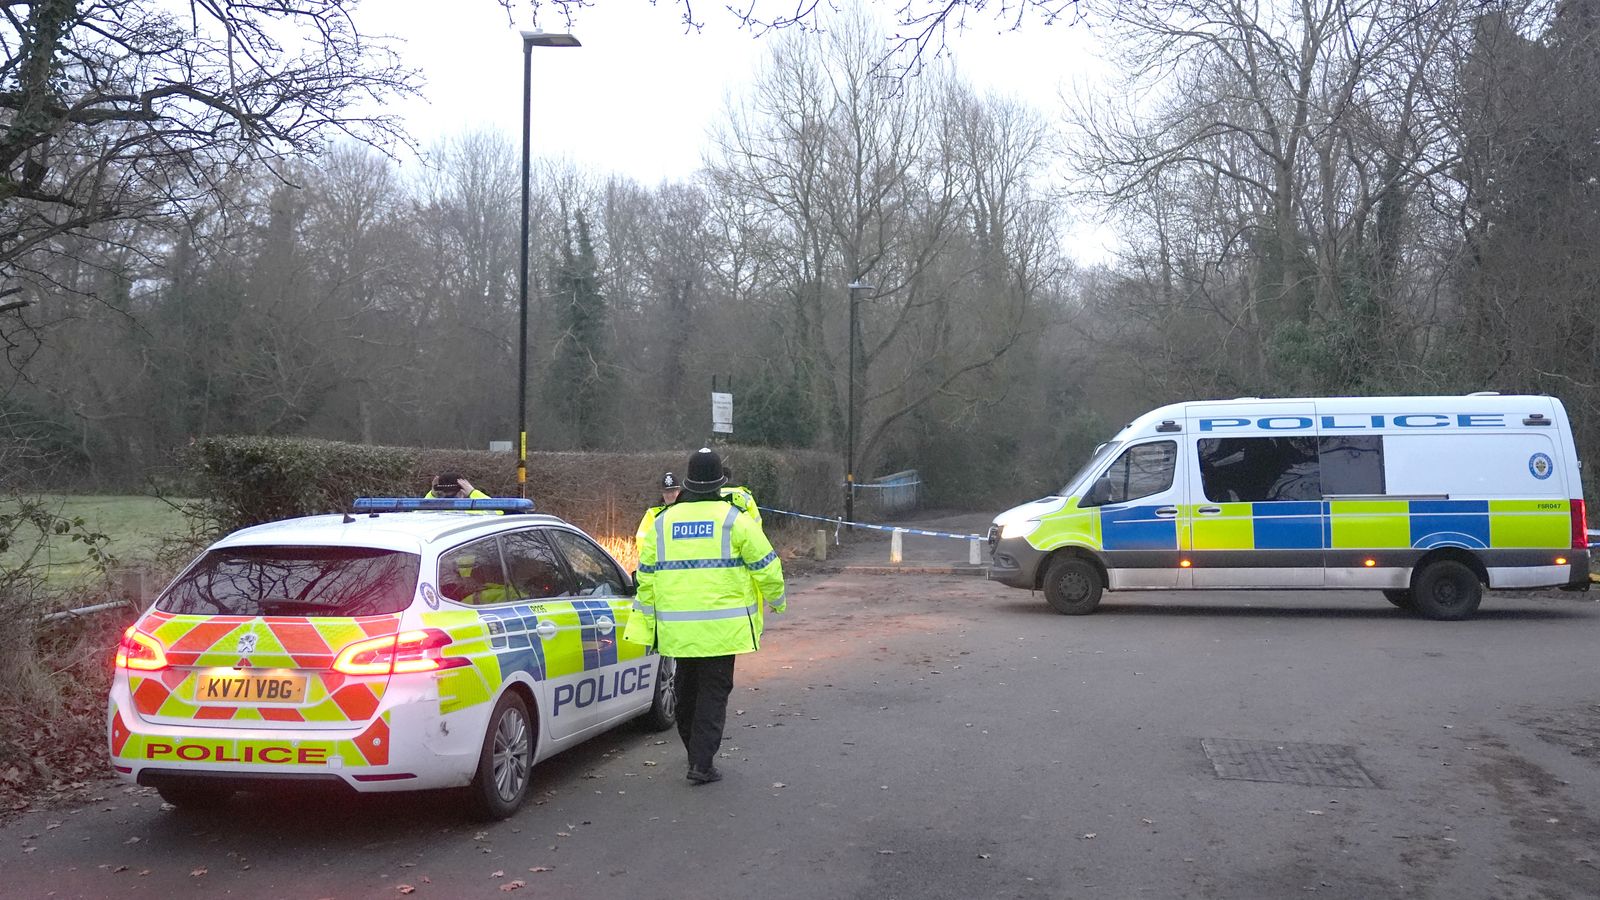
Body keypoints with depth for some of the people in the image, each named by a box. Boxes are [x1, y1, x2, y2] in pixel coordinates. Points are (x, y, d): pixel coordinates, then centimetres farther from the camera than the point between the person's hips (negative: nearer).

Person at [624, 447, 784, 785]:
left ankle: (697, 754, 30)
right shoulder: (734, 520, -5)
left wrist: (649, 624, 17)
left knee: (687, 689, 18)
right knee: (714, 691, 2)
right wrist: (776, 600, 16)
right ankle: (702, 763, -5)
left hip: (676, 628, 4)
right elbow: (765, 565, -2)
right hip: (721, 627, -4)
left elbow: (646, 577, 10)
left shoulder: (661, 523, 7)